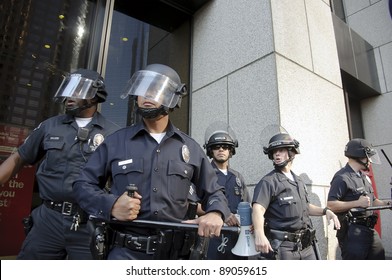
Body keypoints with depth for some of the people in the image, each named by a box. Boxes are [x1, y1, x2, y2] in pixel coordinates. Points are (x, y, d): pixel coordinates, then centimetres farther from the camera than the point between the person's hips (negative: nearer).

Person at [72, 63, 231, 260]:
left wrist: (215, 214, -13)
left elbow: (213, 192, 10)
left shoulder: (190, 148, 4)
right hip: (125, 251, -1)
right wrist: (111, 206, -14)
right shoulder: (116, 141, 1)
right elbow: (82, 184, 5)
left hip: (172, 251, 2)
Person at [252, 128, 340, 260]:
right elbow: (258, 209, -25)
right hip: (283, 247, -7)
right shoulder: (268, 182, -11)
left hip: (307, 245, 7)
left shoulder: (298, 181, 15)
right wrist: (259, 234, -42)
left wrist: (325, 211, 10)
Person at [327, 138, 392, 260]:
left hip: (370, 230, 9)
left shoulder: (364, 177, 17)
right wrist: (358, 203, -23)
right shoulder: (342, 178, -15)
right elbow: (331, 205, -23)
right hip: (352, 233, -9)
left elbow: (373, 201, 23)